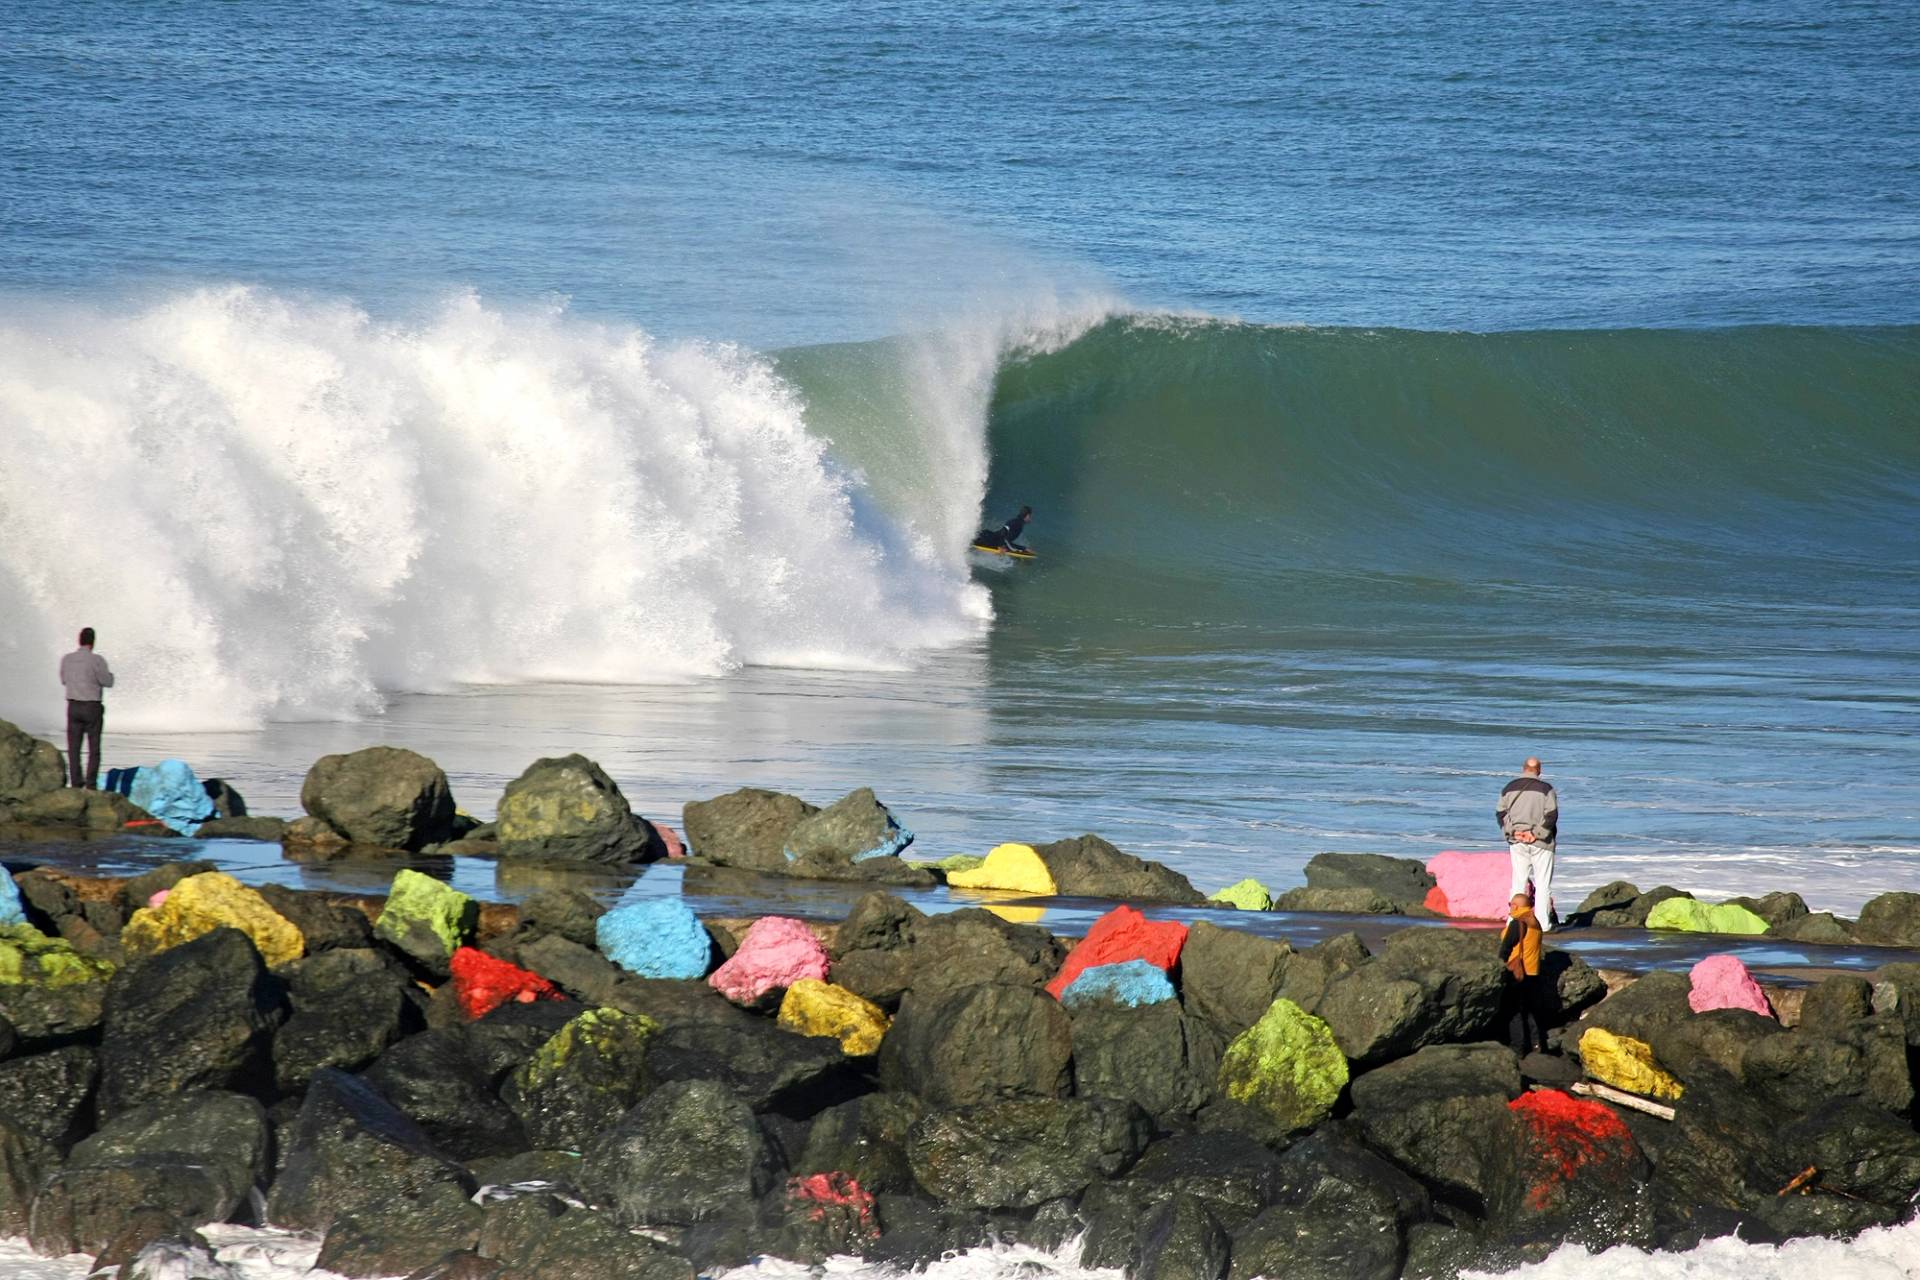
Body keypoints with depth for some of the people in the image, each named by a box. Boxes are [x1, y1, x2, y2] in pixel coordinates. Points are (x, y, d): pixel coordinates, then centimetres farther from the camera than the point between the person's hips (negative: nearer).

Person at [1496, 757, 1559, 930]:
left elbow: (1500, 813, 4)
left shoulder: (1509, 788, 6)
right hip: (1541, 843, -3)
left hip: (1517, 842, 3)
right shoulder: (1546, 789, -6)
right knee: (1543, 882, 1)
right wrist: (1536, 834, -11)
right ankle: (1543, 921, -3)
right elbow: (1551, 815, -13)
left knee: (1518, 881, 9)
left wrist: (1512, 831, -4)